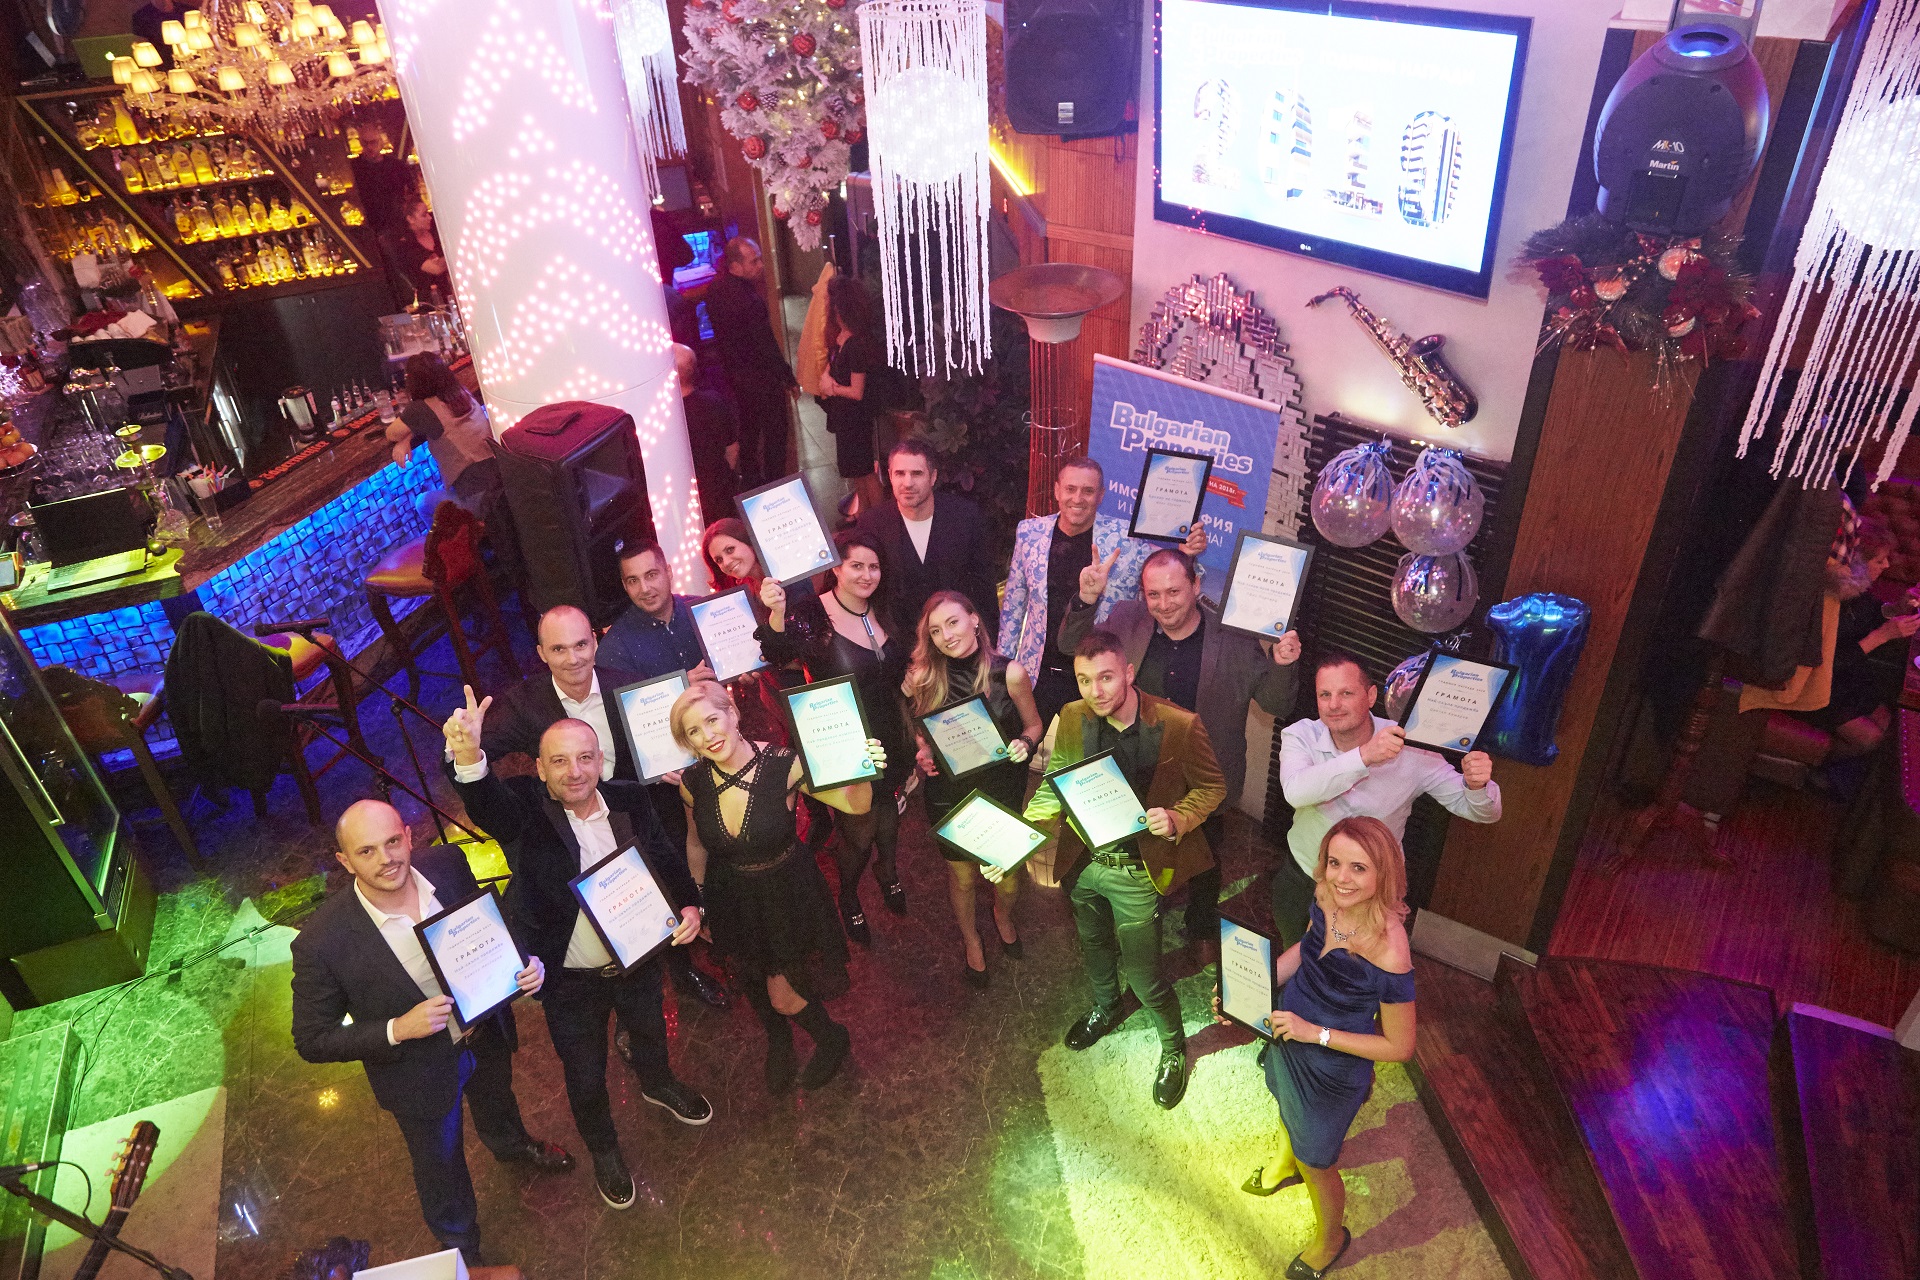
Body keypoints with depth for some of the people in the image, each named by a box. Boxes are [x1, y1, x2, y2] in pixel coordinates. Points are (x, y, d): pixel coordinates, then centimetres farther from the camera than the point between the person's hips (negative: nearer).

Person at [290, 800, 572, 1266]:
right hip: (421, 1070, -3)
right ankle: (461, 1250, 58)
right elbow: (311, 1041, -23)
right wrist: (397, 1030, -36)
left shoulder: (448, 865, -24)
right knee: (441, 1165, 25)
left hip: (487, 1031, 4)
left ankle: (512, 1145, 74)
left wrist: (524, 962, -22)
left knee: (496, 1099, 37)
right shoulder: (322, 943, -35)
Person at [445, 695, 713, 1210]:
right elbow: (489, 804, -48)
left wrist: (689, 905, -18)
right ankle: (603, 1151, 50)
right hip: (570, 981, -3)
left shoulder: (630, 801, -13)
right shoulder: (524, 809, -24)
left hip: (638, 959, 4)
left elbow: (665, 859, 0)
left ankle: (658, 1086, 67)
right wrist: (469, 757, -69)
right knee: (585, 1076, 18)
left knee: (651, 1033, 32)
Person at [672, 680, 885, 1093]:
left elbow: (853, 804, -21)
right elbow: (698, 845, 2)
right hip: (731, 900, 3)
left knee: (783, 997, 4)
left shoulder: (783, 765, -27)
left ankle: (831, 1039, 39)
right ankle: (778, 1043, 59)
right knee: (755, 986, 25)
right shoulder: (692, 784, -18)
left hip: (786, 893, -3)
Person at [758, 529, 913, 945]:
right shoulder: (814, 616, -18)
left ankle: (887, 871, 55)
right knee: (858, 832, 8)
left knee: (889, 816, 24)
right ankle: (848, 898, 38)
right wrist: (777, 615, -57)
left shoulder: (883, 612, 0)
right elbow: (779, 652, -38)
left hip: (890, 739, 5)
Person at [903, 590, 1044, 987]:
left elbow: (1034, 724, 0)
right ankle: (971, 939, 50)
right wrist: (923, 754, -14)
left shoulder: (1008, 673, -16)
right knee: (961, 877, 18)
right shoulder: (923, 678, -12)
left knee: (1008, 878, 16)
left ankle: (1003, 917, 54)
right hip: (948, 796, 0)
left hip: (1003, 793, 0)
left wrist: (1024, 743, -21)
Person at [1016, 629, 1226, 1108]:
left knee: (1142, 972, 5)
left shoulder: (1180, 726, -23)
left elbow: (1212, 786, -8)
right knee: (1093, 945, 28)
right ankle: (1105, 1008, 61)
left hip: (1136, 870, -4)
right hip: (1084, 860, 4)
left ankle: (1174, 1048, 36)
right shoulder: (1071, 719, -12)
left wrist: (1177, 818, -26)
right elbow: (1051, 790, -3)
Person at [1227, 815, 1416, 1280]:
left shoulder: (1388, 957, -39)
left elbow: (1399, 1047, -24)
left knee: (1315, 1163, 21)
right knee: (1286, 1106, 36)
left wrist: (1317, 1033, -27)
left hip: (1334, 1071, -6)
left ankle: (1329, 1240, 54)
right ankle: (1284, 1165, 71)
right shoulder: (1327, 900, -22)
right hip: (1288, 1039, 6)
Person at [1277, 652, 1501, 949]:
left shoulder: (1410, 750, -22)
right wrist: (1363, 756, -51)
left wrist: (1477, 785, -41)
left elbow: (1484, 812, -17)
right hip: (1301, 879, 1)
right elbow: (1295, 791, -41)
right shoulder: (1300, 735, -20)